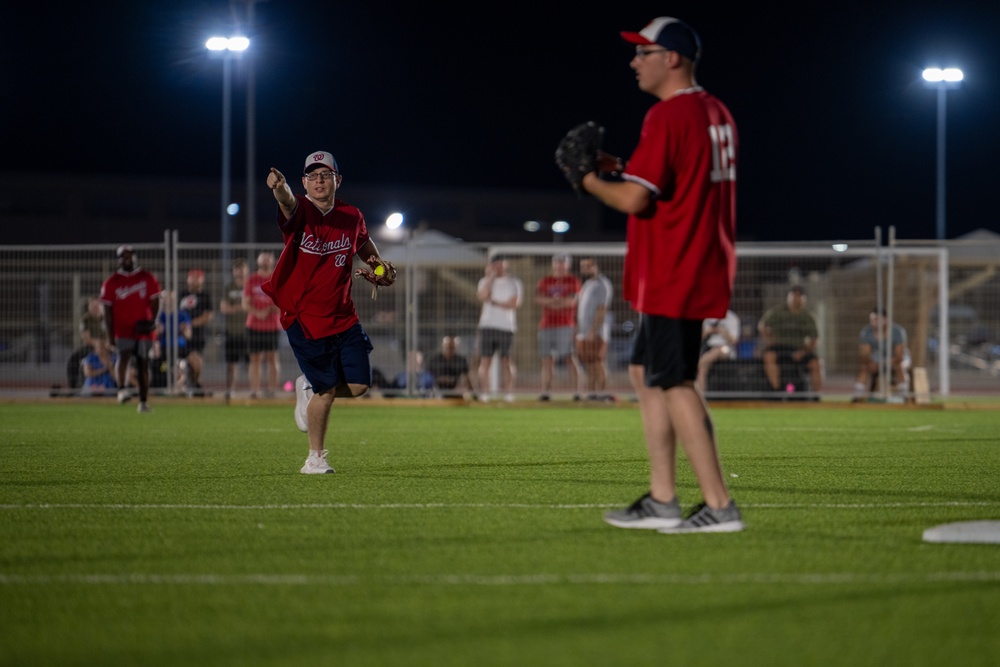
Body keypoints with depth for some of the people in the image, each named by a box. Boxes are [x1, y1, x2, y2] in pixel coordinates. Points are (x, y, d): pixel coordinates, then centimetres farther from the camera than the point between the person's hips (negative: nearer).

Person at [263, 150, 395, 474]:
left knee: (359, 384, 0)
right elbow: (287, 201, -39)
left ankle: (308, 389, 31)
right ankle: (315, 458, 14)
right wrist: (279, 187, -62)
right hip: (304, 319, -5)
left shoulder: (351, 217, 1)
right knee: (327, 388, -5)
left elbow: (364, 241, 24)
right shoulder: (299, 212, -13)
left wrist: (378, 264, 5)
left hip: (343, 317, 5)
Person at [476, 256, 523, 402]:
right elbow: (482, 296, -8)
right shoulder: (485, 281, 13)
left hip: (506, 328, -2)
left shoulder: (515, 283, 8)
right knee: (485, 360, -3)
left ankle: (508, 393, -1)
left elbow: (515, 303, -5)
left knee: (506, 360, -3)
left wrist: (494, 302, -4)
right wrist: (491, 277, -5)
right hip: (487, 326, 2)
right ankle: (484, 393, -3)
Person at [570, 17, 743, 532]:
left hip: (671, 278, -10)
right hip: (701, 272, 10)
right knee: (644, 373, 17)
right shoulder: (716, 113, 14)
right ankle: (662, 501, 17)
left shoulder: (667, 116, -17)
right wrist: (622, 167, 17)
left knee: (674, 384, -8)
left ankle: (719, 506, -9)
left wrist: (588, 179, -3)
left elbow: (633, 199, -21)